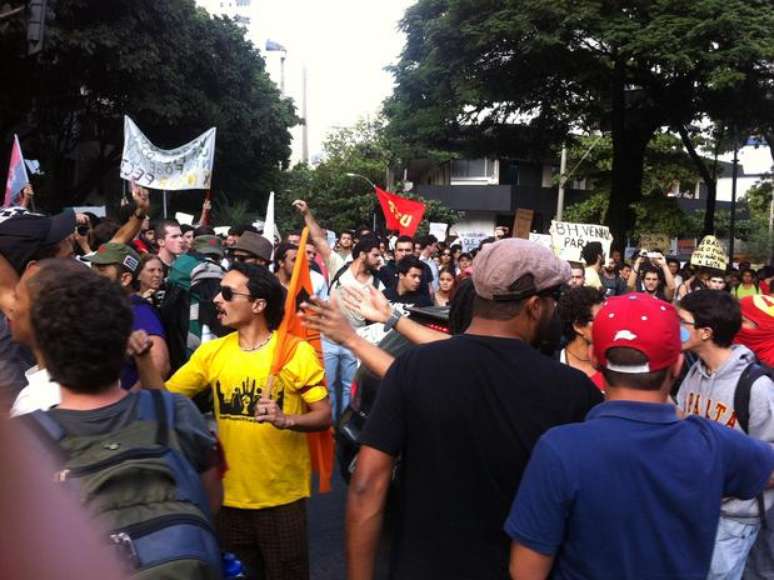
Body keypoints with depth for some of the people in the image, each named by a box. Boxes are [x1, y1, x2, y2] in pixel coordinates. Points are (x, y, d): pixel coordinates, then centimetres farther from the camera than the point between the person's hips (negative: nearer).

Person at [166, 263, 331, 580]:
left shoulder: (297, 352, -13)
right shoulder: (211, 352, 0)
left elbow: (325, 415, -12)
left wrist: (286, 420, -29)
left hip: (282, 497, -4)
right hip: (230, 495, 4)